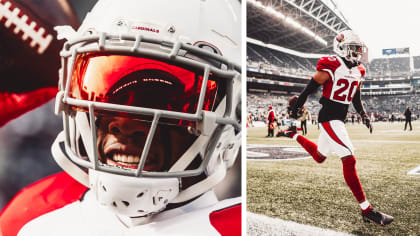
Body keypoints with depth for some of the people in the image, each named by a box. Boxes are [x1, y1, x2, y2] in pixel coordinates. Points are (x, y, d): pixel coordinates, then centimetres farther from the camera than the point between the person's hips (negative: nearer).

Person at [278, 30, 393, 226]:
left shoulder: (358, 72, 11)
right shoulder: (330, 68, -14)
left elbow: (356, 97, 22)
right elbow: (309, 89, -7)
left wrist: (363, 114, 11)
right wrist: (296, 108, 1)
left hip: (339, 118, 9)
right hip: (329, 117, -9)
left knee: (319, 157, 20)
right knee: (349, 160, -13)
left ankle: (293, 135, 42)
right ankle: (367, 210, -7)